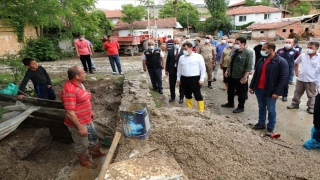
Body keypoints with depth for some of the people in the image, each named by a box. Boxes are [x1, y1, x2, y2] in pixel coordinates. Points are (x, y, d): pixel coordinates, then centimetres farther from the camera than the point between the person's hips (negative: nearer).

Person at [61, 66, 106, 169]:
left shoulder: (79, 84, 0)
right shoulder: (69, 90, -31)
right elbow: (70, 113, -30)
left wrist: (90, 112, 22)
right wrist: (80, 127, -25)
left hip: (87, 120, 9)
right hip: (78, 123, -9)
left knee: (93, 137, 26)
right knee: (82, 145, 15)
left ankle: (95, 153, 50)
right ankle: (84, 161, 39)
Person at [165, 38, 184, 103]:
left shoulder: (184, 51, -7)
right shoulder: (170, 51, 5)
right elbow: (168, 61, 7)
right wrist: (167, 70, 3)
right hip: (172, 69, 3)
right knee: (172, 84, 14)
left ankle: (181, 97, 25)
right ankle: (172, 96, 32)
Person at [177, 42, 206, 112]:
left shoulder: (198, 56, -3)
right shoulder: (181, 57, 10)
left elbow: (203, 68, -4)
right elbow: (179, 69, 17)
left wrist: (202, 79, -9)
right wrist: (178, 78, 14)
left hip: (195, 79, -4)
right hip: (184, 79, 5)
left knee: (198, 95, -1)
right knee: (187, 95, 14)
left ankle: (201, 110, 7)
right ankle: (189, 109, 27)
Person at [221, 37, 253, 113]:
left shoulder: (248, 53, -15)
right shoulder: (233, 51, 6)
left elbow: (249, 67, -19)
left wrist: (245, 77, -23)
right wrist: (227, 71, 14)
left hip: (240, 77, -7)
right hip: (231, 75, 7)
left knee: (241, 93, 6)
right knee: (230, 90, 19)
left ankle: (241, 107, 20)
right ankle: (230, 103, 37)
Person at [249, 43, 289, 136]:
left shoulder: (281, 61, -12)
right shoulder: (261, 60, 6)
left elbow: (284, 78, -14)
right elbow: (255, 74, 13)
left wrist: (277, 92, -18)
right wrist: (252, 86, 11)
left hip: (270, 91, -5)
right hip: (259, 89, 6)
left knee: (271, 110, 6)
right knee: (261, 107, 18)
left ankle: (270, 128, 20)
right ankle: (261, 123, 33)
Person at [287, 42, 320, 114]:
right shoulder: (302, 55, 1)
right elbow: (296, 63, 17)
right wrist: (296, 71, 11)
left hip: (312, 80, -3)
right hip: (301, 78, 3)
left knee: (311, 95, 11)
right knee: (297, 92, 16)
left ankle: (311, 107, 24)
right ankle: (295, 103, 32)